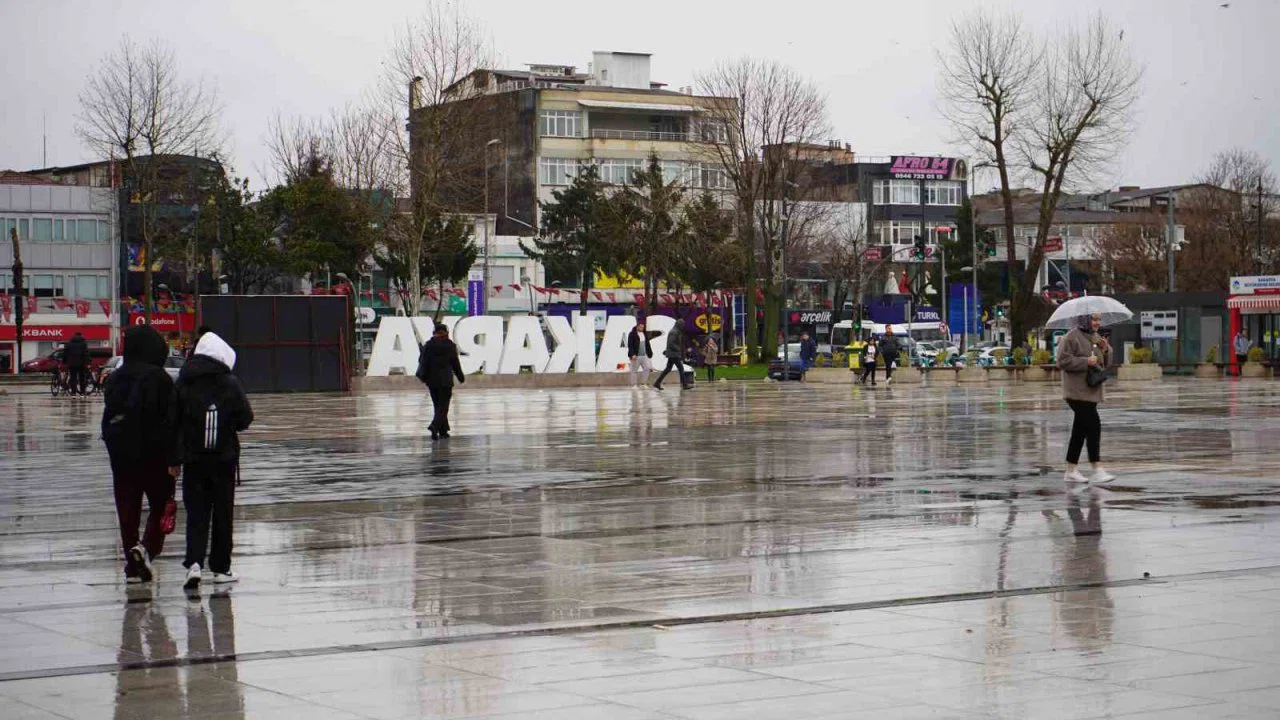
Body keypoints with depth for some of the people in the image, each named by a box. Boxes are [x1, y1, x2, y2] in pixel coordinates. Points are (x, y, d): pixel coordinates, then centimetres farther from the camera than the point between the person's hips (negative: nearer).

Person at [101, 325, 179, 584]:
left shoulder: (114, 380, 7)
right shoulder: (158, 378, -11)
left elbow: (108, 419, 13)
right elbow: (168, 419, -13)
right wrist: (173, 458, -11)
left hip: (120, 455, 5)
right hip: (153, 453, -5)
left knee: (127, 509, 8)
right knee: (161, 505, 7)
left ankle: (133, 566, 9)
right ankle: (147, 547, -15)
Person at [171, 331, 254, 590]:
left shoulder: (183, 384, -2)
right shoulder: (229, 383, -7)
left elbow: (172, 421, -1)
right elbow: (245, 419, -7)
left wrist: (174, 459, 6)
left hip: (193, 459, 1)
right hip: (224, 459, -1)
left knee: (196, 512, 5)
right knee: (222, 513, 9)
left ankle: (194, 562, -13)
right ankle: (221, 568, 12)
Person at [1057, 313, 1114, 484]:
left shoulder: (1096, 337, 16)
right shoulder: (1072, 337, -11)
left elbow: (1106, 362, 20)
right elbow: (1063, 361, -17)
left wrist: (1106, 350, 0)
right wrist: (1086, 361, -20)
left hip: (1091, 391, 9)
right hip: (1077, 391, -9)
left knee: (1080, 430, 11)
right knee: (1093, 426, -15)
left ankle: (1071, 470, 16)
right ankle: (1098, 470, -15)